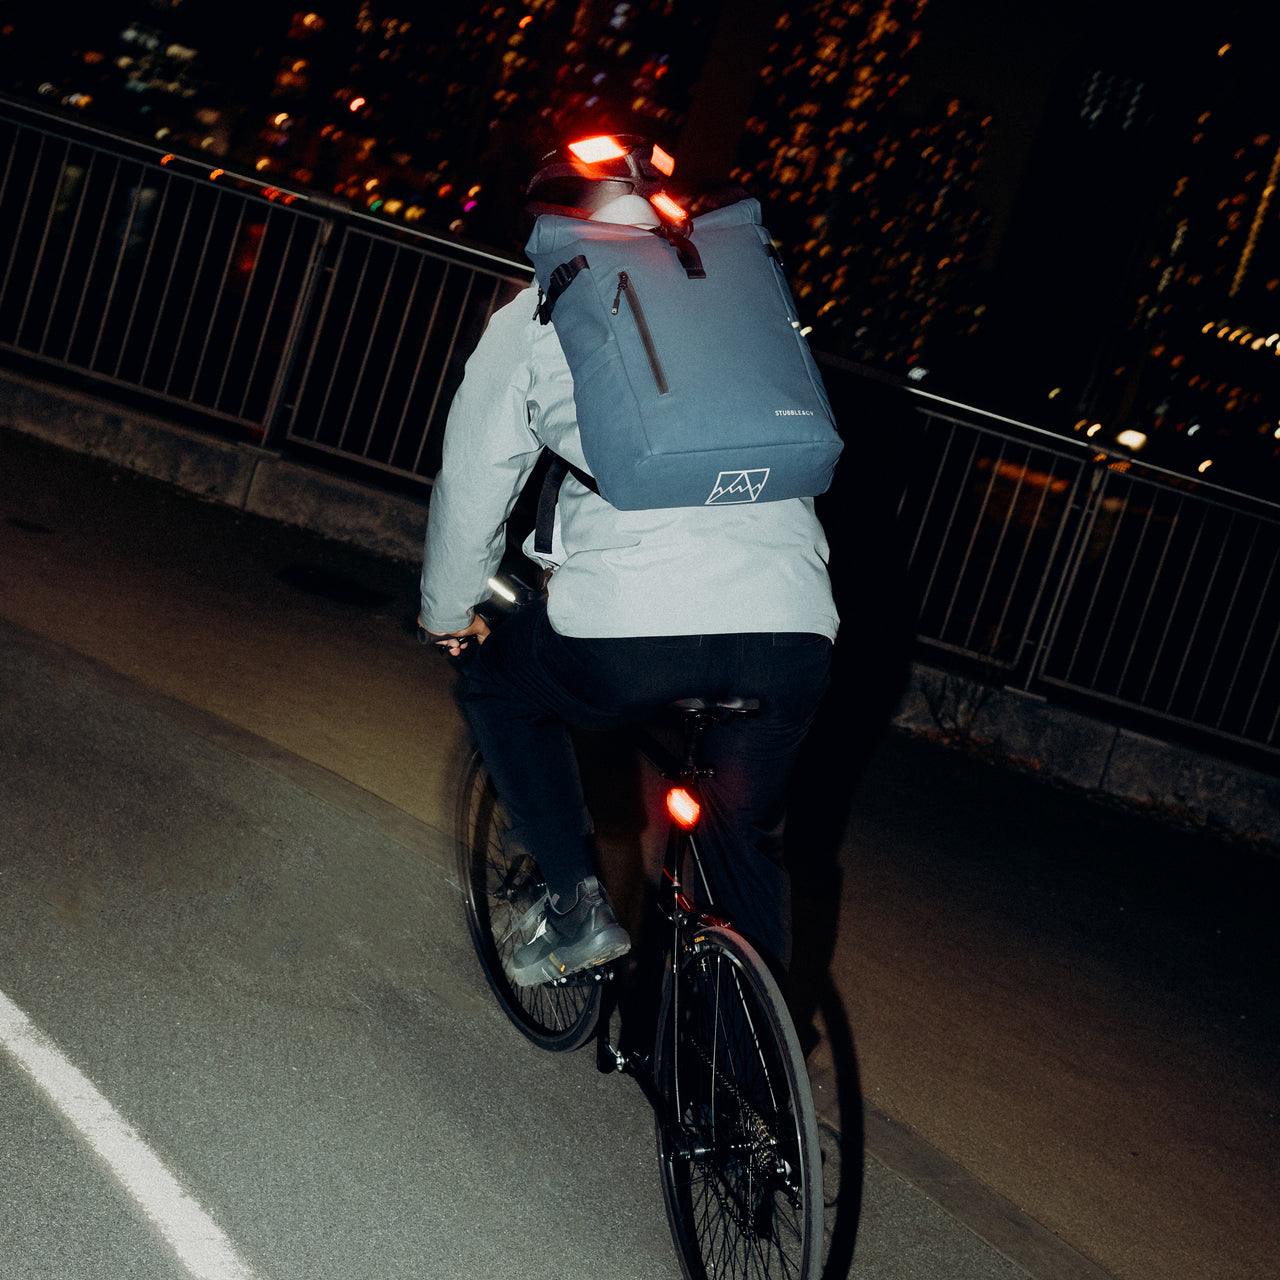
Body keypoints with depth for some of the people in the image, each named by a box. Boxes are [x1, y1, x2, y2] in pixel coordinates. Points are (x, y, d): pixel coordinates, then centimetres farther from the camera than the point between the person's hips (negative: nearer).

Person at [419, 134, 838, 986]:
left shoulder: (538, 316, 12)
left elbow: (473, 483, 17)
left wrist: (450, 613, 34)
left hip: (631, 629, -3)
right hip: (794, 630, 4)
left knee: (499, 685, 28)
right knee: (748, 841, 26)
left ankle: (576, 900, 18)